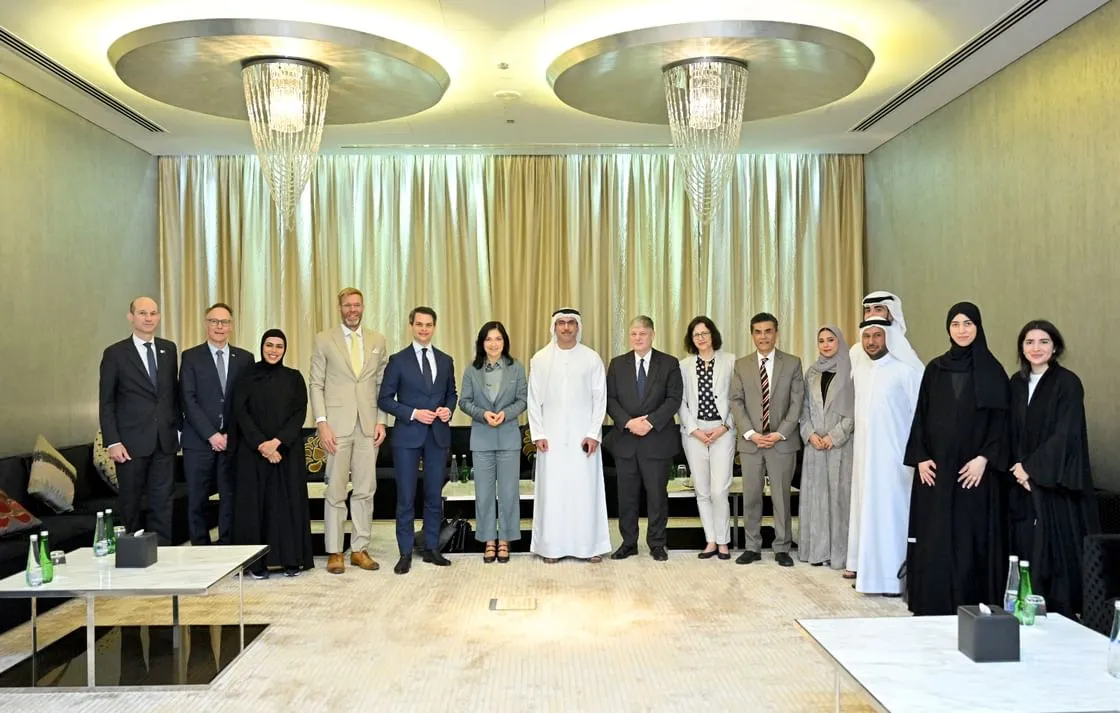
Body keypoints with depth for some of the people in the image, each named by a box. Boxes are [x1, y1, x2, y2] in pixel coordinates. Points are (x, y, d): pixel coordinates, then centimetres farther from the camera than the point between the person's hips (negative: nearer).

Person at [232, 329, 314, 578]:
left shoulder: (294, 377, 6)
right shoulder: (248, 376, 4)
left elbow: (300, 413, -2)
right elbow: (240, 412, -3)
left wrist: (277, 441, -14)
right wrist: (261, 444, -14)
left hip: (288, 450, 1)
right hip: (253, 450, -1)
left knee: (289, 501, 1)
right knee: (255, 502, 0)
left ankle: (292, 559, 9)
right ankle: (257, 561, 7)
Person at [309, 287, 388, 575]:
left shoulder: (377, 340, 11)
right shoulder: (324, 340, 3)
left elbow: (382, 385, 11)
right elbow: (316, 385, 1)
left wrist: (381, 421, 2)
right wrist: (322, 423, -8)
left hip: (368, 426, 3)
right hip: (337, 425, -2)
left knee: (365, 490, 5)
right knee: (335, 491, 1)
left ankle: (360, 549, 15)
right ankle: (334, 552, 10)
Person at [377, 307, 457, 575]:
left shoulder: (446, 361, 10)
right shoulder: (398, 360, -1)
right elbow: (384, 399, -2)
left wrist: (448, 409, -4)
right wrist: (413, 413, -14)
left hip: (438, 435, 3)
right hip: (408, 435, -3)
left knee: (434, 495, 9)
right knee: (406, 497, 1)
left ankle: (431, 548, 20)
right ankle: (405, 553, 10)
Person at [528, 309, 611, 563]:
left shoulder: (592, 358, 1)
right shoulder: (540, 359, 3)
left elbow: (600, 399, 1)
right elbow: (534, 400, 4)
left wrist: (593, 434, -6)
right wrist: (538, 434, -3)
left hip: (583, 435, 0)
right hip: (551, 436, 1)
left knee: (585, 489, 1)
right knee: (552, 490, 2)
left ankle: (590, 545, 11)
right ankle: (551, 546, 10)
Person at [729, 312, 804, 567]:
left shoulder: (792, 363, 3)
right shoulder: (741, 365, 7)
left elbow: (797, 402, -2)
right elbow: (736, 402, 2)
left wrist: (779, 434, -11)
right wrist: (751, 433, -10)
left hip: (782, 441, -1)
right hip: (750, 441, 2)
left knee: (781, 496, 5)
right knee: (751, 497, 6)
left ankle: (782, 548, 15)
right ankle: (752, 547, 15)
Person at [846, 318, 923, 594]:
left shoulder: (904, 371, -10)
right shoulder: (857, 372, 9)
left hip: (893, 454, -6)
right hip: (864, 452, 6)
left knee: (891, 509, -4)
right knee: (865, 506, 10)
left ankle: (893, 573, 2)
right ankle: (865, 565, 20)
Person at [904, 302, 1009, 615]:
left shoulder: (992, 371, 1)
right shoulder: (934, 369, 9)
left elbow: (1000, 420, -3)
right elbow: (921, 416, 8)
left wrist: (984, 458, -14)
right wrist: (920, 457, -2)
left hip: (974, 468, -2)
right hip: (936, 467, 3)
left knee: (970, 539, -1)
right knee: (933, 539, 3)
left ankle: (970, 607, 8)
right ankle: (932, 606, 11)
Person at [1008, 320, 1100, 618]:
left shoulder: (1067, 383, -6)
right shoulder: (1016, 382, 10)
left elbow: (1065, 434, -13)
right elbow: (1013, 433, 10)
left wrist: (1031, 467, -14)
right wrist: (1018, 468, -4)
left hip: (1055, 482, -4)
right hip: (1022, 481, 5)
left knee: (1057, 547, -2)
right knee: (1026, 549, 3)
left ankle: (1061, 613, 9)